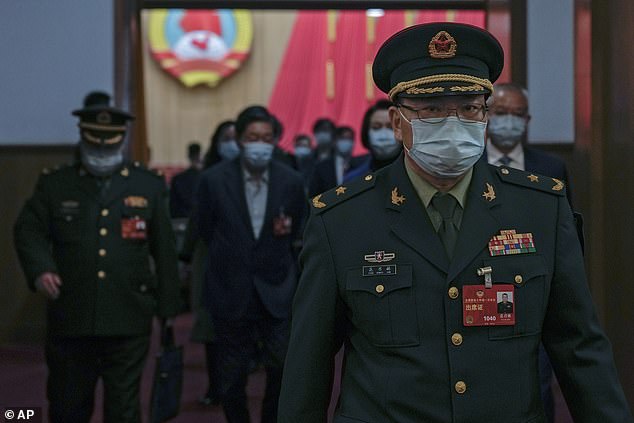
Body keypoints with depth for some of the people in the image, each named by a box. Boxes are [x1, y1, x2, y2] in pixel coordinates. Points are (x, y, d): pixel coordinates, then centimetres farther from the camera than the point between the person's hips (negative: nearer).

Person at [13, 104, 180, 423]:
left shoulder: (149, 187, 8)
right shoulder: (54, 185, 8)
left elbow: (164, 251, 8)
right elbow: (28, 230, 4)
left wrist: (168, 309, 7)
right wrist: (40, 269, -17)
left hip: (128, 323, -1)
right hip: (70, 320, 1)